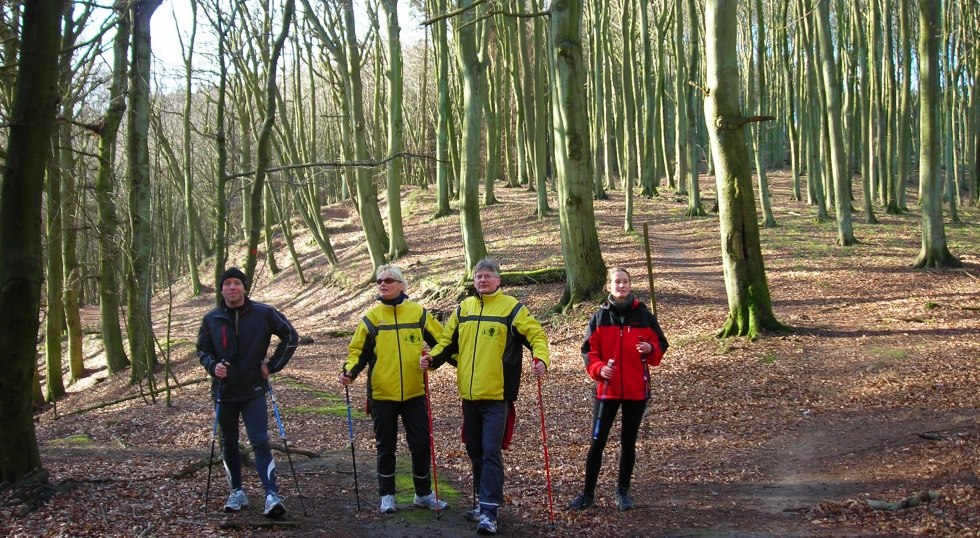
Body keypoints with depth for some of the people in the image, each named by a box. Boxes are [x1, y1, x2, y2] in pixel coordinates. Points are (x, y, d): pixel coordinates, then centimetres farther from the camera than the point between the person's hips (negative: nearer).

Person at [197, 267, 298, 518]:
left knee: (260, 442, -12)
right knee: (228, 444, 11)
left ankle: (272, 496, -15)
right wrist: (212, 366, -8)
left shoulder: (263, 313, -5)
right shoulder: (211, 319, 1)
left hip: (254, 391, -3)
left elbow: (290, 336, 4)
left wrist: (273, 365, -2)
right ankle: (237, 492, 24)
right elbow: (202, 350, 13)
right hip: (224, 392, 3)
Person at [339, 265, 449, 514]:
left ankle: (423, 494, 22)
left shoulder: (419, 313, 1)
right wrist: (349, 371, -14)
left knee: (421, 444, 5)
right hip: (382, 393, 0)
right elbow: (359, 350, 4)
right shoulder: (371, 317, 1)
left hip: (414, 392, 1)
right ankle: (386, 495, 22)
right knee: (386, 446, 9)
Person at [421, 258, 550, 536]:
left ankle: (489, 511, -7)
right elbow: (448, 342, 17)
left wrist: (541, 359, -24)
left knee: (490, 452, -9)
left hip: (497, 395, -6)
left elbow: (536, 335, -6)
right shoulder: (463, 309, 11)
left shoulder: (511, 307, -4)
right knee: (475, 451, 14)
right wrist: (433, 358, 0)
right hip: (469, 394, 6)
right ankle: (485, 502, 27)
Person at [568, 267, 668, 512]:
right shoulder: (600, 317, 1)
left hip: (636, 390, 1)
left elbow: (660, 345, 7)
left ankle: (623, 491, 23)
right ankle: (588, 493, 7)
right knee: (597, 441, -2)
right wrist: (598, 368, -17)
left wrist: (650, 349, -15)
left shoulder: (643, 315, 2)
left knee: (628, 442, 10)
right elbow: (589, 350, 1)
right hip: (607, 388, -1)